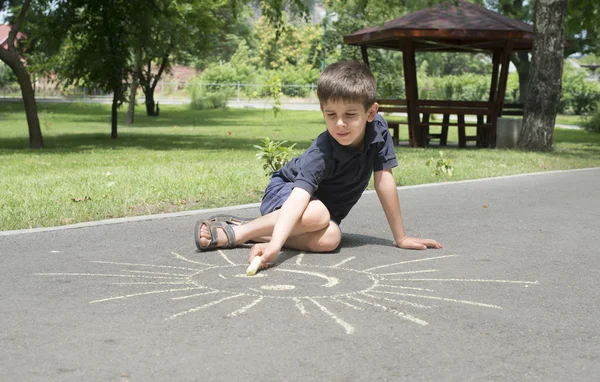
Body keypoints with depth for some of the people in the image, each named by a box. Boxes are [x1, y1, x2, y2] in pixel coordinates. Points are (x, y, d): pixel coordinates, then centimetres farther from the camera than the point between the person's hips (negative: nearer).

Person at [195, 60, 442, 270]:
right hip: (286, 189, -5)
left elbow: (384, 181, -12)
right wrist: (275, 245, -61)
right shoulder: (322, 153, -33)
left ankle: (259, 235, -19)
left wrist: (401, 237, -10)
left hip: (328, 204, 5)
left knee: (329, 239, -30)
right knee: (317, 214, -40)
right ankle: (236, 231, -24)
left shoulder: (378, 130, -19)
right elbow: (299, 195, -46)